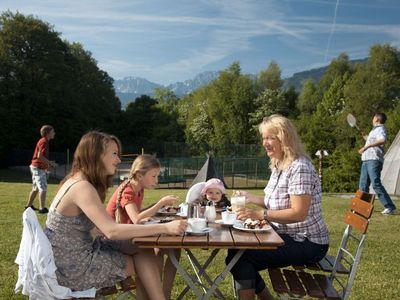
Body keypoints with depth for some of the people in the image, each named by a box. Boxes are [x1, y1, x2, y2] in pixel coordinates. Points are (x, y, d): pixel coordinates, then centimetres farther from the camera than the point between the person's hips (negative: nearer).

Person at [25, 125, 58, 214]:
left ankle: (29, 205, 28)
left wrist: (49, 163, 15)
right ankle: (42, 208, -8)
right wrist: (50, 163, -18)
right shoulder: (44, 142, -17)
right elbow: (39, 156, -25)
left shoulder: (44, 141, 14)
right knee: (43, 188, -9)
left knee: (36, 188, 18)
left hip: (36, 167, 10)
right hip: (38, 168, -10)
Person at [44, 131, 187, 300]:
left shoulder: (77, 181, 7)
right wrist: (165, 228, -31)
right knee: (144, 260, 0)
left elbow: (104, 226, 7)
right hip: (72, 267, -8)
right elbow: (111, 230, -33)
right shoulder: (82, 187, -24)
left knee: (142, 247, 1)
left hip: (73, 255, 8)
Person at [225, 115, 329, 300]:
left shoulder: (299, 168, -20)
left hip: (306, 244, -10)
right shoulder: (278, 166, 10)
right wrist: (251, 199, 1)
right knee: (237, 250, 7)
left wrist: (260, 214, -33)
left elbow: (298, 213, -26)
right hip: (288, 236, 10)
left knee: (239, 256, -18)